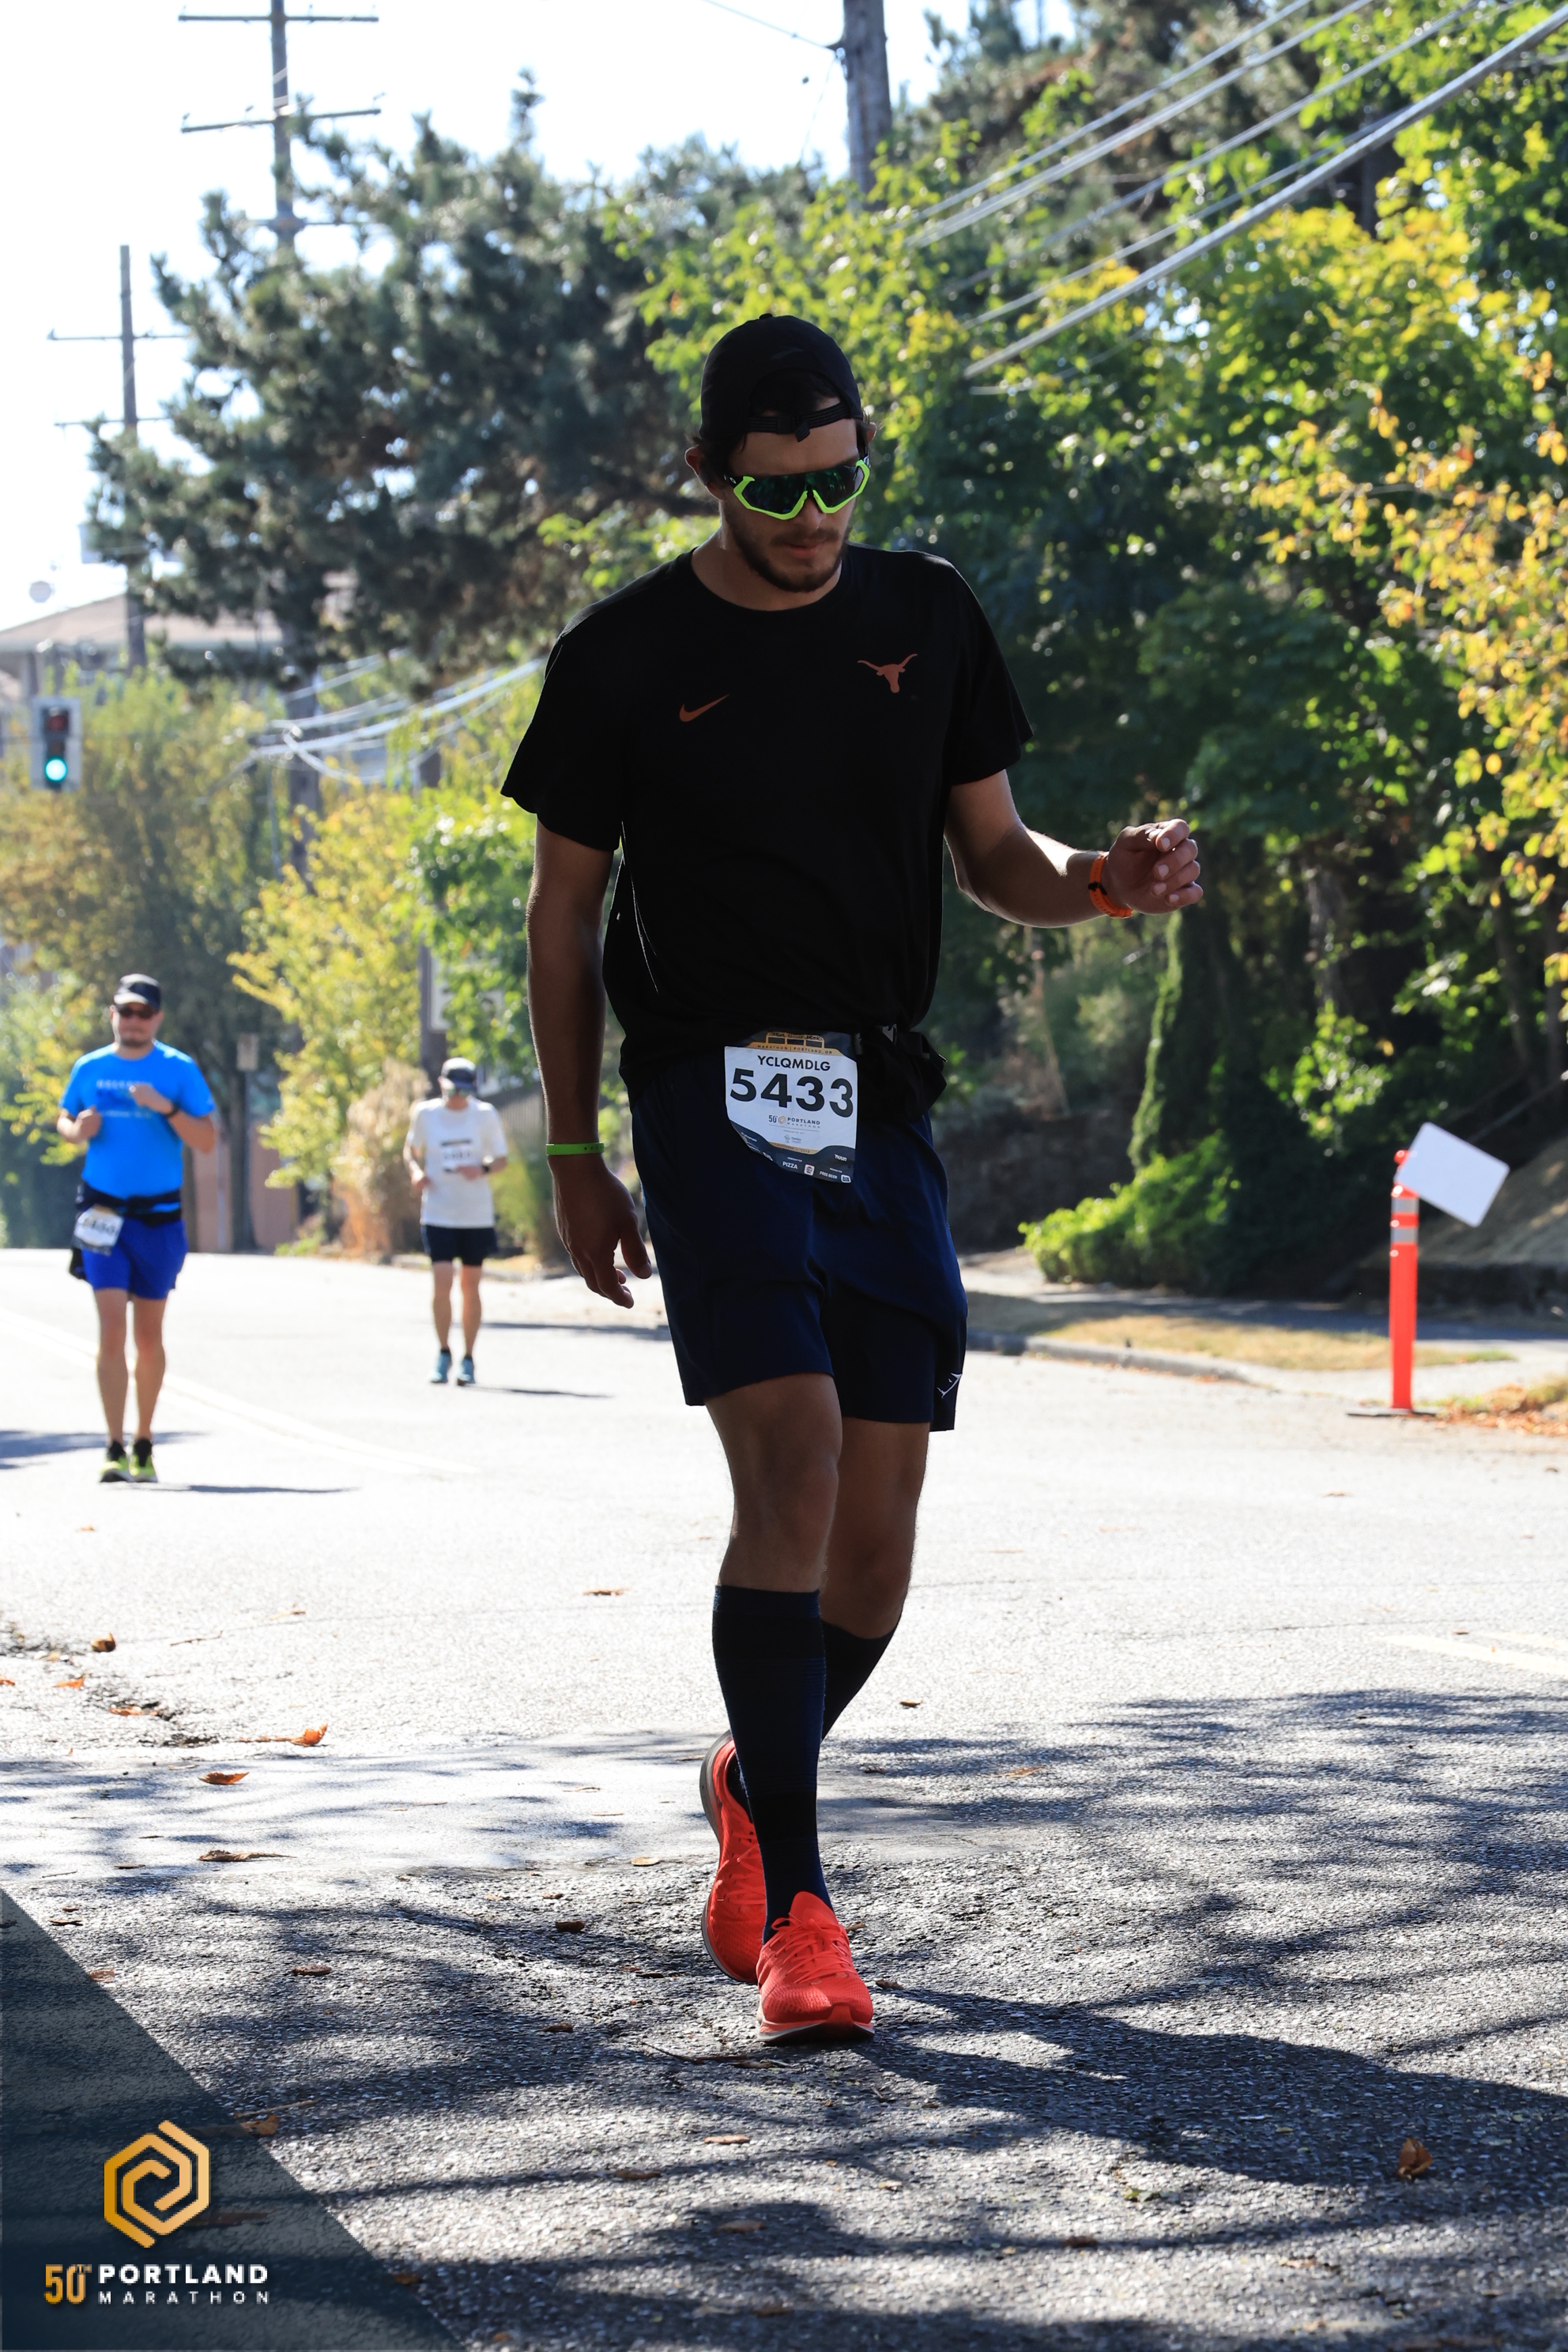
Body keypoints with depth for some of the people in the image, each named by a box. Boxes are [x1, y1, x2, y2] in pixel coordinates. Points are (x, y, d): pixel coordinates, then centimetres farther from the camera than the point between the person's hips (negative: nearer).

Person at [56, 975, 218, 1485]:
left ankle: (144, 1445, 23)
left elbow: (207, 1141, -5)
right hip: (104, 1214, 0)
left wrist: (167, 1108, -21)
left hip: (159, 1217, 0)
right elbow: (64, 1119, 19)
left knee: (149, 1333, 9)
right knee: (111, 1327, -11)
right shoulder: (90, 1069, 5)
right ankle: (115, 1450, -13)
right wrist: (77, 1130, -4)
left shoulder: (179, 1070, -1)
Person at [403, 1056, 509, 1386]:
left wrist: (483, 1169, -16)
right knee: (442, 1283, -12)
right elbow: (410, 1150, 15)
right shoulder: (425, 1114, 0)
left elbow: (501, 1158, 6)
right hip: (438, 1214, -1)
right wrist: (415, 1172, -7)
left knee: (471, 1287, 4)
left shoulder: (485, 1115, 0)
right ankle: (443, 1353, 6)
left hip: (477, 1215, 1)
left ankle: (468, 1359, 16)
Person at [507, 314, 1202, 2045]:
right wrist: (575, 1158, 6)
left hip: (883, 1112, 4)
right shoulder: (623, 658, 0)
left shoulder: (926, 620, 9)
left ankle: (757, 1784, 31)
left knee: (876, 1524, 3)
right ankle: (795, 1904, -17)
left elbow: (986, 853, 15)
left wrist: (1092, 878, -9)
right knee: (793, 1464, -20)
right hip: (715, 1102, -4)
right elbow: (565, 911, 7)